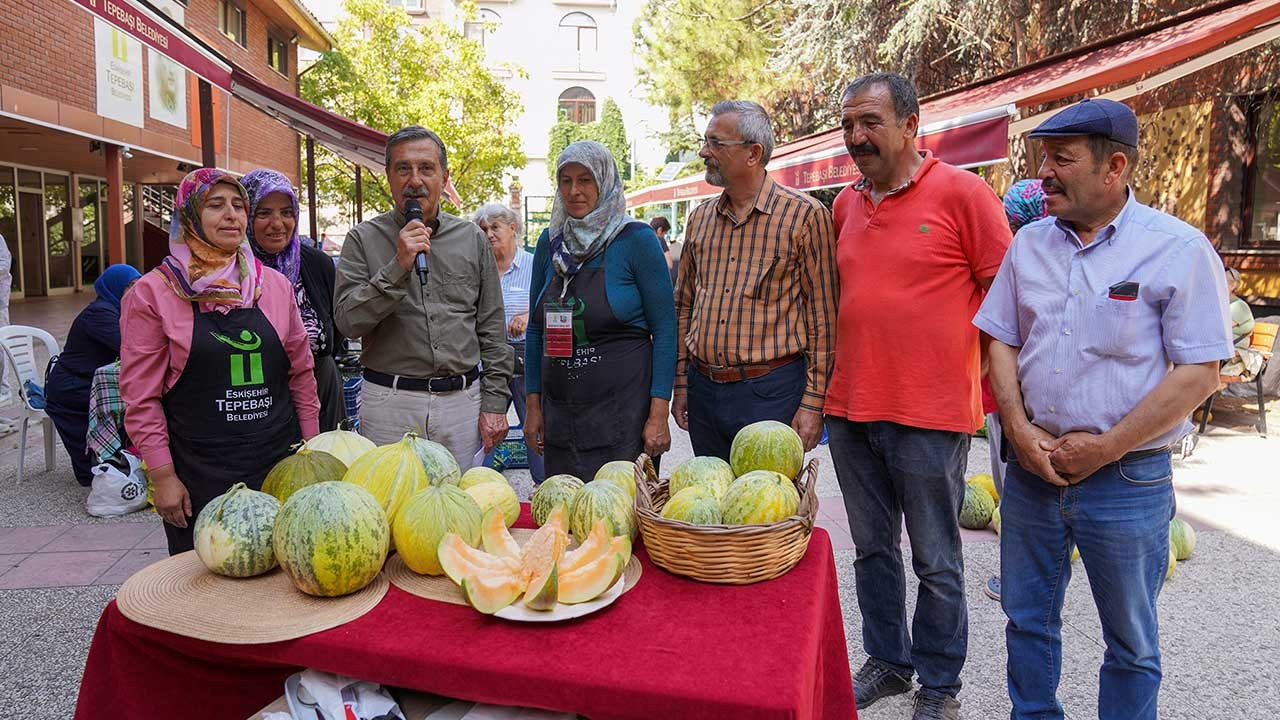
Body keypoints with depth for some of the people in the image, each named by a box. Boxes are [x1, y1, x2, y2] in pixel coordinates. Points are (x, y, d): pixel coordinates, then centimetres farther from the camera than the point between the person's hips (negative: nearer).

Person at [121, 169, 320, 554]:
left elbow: (301, 373, 12)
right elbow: (141, 396, -4)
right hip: (197, 477, -3)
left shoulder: (276, 285, 7)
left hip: (280, 464, 3)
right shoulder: (153, 292, -3)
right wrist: (162, 475, -7)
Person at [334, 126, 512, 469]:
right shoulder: (364, 239, 2)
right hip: (390, 402, -2)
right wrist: (398, 267, -18)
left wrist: (494, 402, 3)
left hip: (462, 400, 2)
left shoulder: (471, 238, 8)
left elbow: (492, 329, 9)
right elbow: (348, 321, -8)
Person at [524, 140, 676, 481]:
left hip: (623, 407, -4)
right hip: (560, 410, 4)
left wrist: (659, 414, -13)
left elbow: (664, 329, -8)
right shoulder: (550, 242, 8)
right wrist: (533, 404, 7)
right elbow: (535, 329, 13)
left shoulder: (637, 239, -6)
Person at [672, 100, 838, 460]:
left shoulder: (804, 215, -6)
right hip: (703, 389, 6)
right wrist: (681, 384, 12)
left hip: (771, 392, -5)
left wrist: (813, 402, -11)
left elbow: (823, 318, -8)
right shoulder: (700, 219, 11)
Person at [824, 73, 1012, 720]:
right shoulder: (844, 205, 9)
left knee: (936, 562, 8)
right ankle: (888, 660, 35)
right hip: (849, 409, 6)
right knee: (872, 550, 17)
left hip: (930, 415, -5)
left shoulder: (961, 192, -7)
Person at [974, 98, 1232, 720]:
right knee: (1027, 620, 17)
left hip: (1128, 479, -4)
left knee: (1130, 642, 13)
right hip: (1030, 470, 4)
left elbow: (1198, 372, -12)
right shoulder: (1030, 242, 5)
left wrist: (1104, 448, -16)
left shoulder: (1178, 249, -10)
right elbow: (1002, 342, 7)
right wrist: (1020, 430, -7)